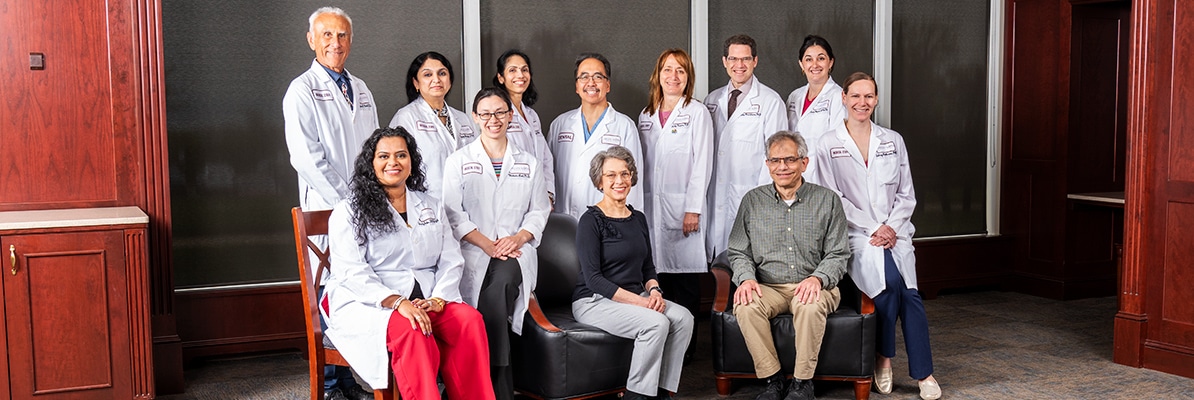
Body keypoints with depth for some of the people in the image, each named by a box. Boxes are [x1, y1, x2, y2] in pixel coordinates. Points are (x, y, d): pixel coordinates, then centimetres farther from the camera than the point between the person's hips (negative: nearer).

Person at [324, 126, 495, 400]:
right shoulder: (349, 212, 5)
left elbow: (451, 261, 12)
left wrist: (438, 299, -9)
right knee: (409, 330, -36)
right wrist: (397, 302, -22)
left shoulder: (431, 207, 20)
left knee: (470, 319, -26)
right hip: (368, 304, -4)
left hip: (428, 303, 4)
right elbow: (352, 272, -8)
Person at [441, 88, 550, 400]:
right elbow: (454, 213, 1)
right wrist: (487, 245, -12)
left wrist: (519, 237, -8)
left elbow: (539, 211, 14)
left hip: (517, 251, 1)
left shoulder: (529, 163, 18)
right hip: (474, 254, -1)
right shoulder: (458, 161, 11)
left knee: (500, 282, -33)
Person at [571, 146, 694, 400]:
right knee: (655, 322, -28)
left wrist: (654, 290, -6)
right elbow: (593, 278, -15)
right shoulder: (591, 220, -9)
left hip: (635, 296, 7)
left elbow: (648, 267, 18)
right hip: (593, 301, -7)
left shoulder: (638, 219, 12)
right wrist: (639, 301, -20)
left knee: (683, 318, -18)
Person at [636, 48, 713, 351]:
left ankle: (684, 346, 4)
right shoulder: (646, 115, 16)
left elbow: (702, 164, -5)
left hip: (683, 206, -4)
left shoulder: (697, 113, 1)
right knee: (658, 278, 2)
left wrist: (693, 209, -12)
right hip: (651, 208, 4)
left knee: (685, 278, -2)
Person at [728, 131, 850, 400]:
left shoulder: (827, 200, 6)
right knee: (745, 306, -31)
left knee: (810, 305, -36)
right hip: (767, 287, 2)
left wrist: (817, 278, -17)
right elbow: (738, 252, 10)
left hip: (813, 285, -1)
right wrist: (747, 278, -11)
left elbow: (838, 254, 3)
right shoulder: (752, 201, 10)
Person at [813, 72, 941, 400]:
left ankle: (923, 373, -10)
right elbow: (833, 198, -1)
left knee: (907, 291, -23)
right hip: (856, 234, -2)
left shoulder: (893, 141, 14)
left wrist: (892, 228, -5)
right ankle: (883, 357, -7)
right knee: (891, 281, -30)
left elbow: (906, 194, 13)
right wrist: (873, 229, -9)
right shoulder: (829, 144, 5)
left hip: (895, 232, 3)